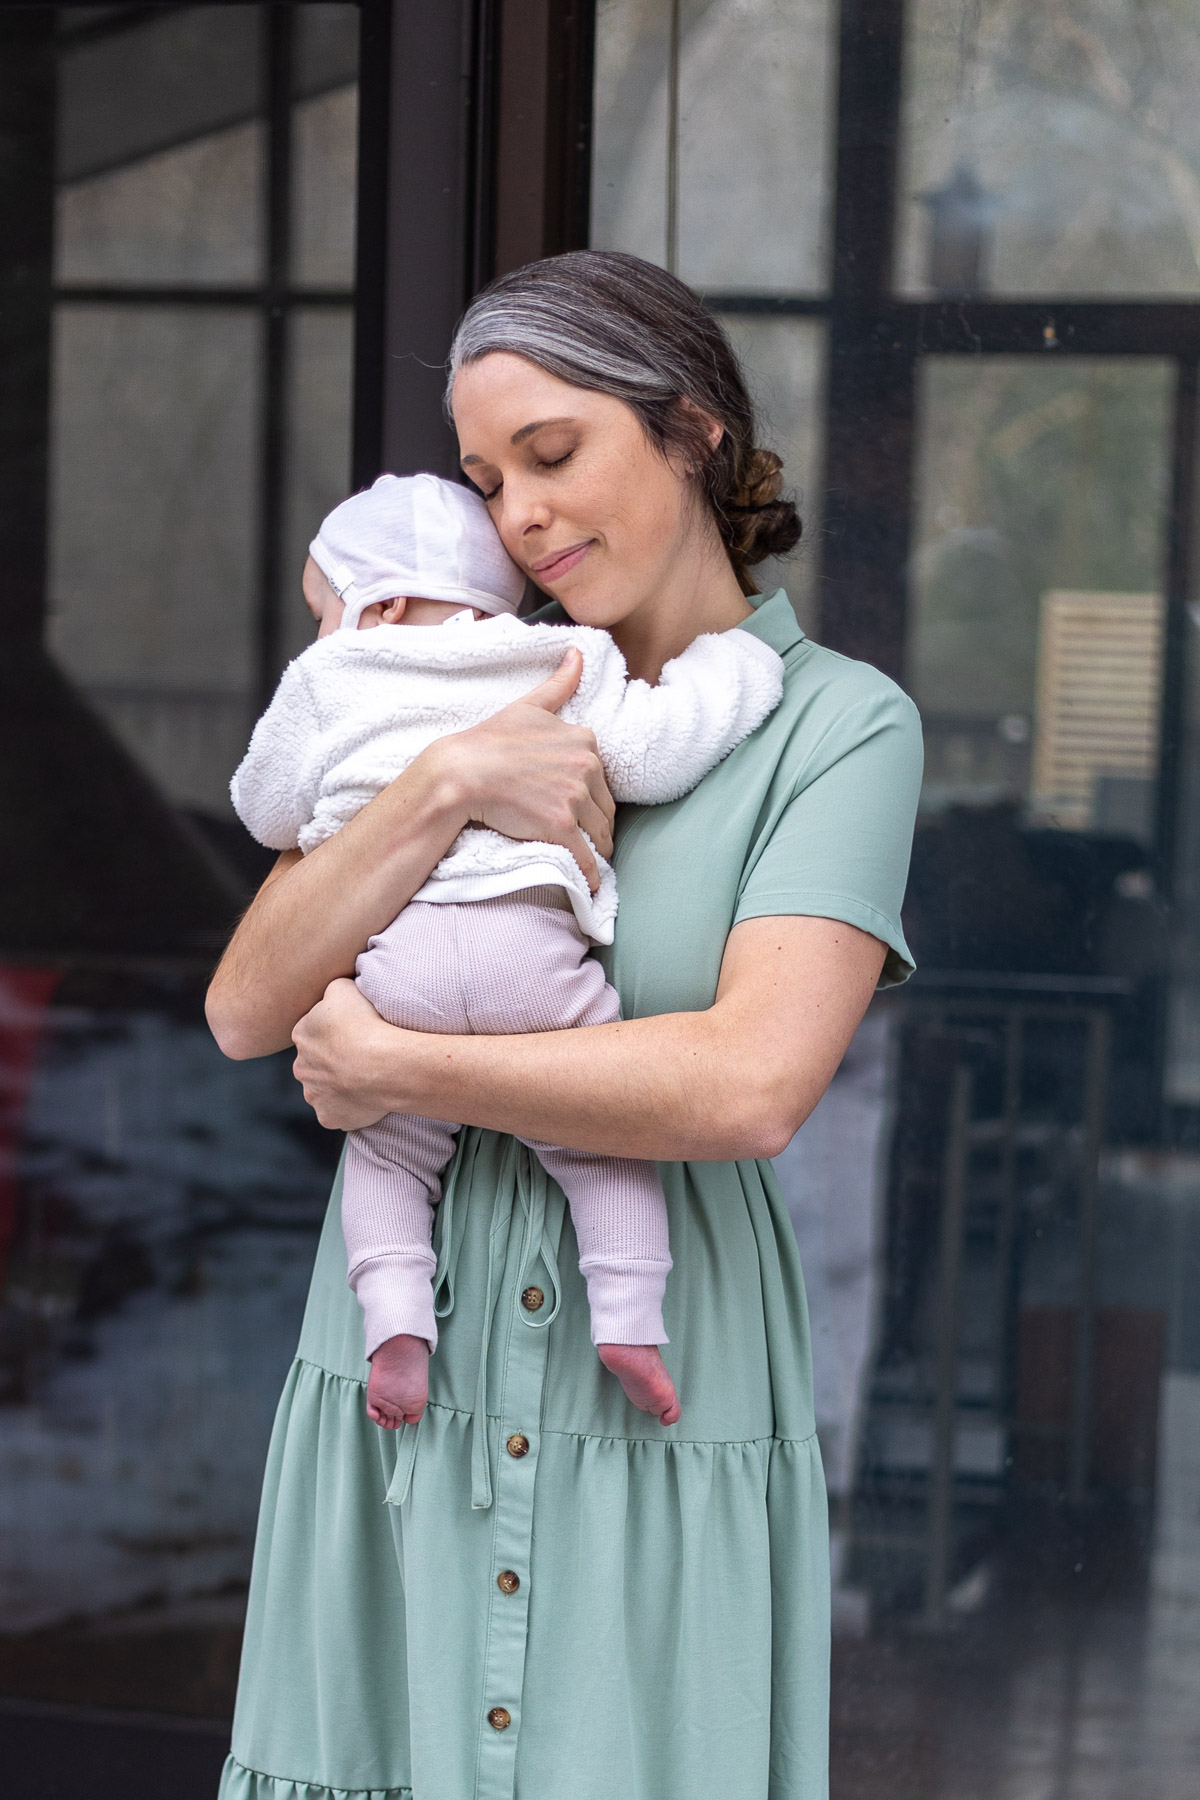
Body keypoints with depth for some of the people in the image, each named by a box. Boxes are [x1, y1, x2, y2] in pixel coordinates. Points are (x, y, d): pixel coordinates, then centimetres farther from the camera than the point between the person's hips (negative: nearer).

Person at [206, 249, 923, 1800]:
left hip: (658, 1435, -3)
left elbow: (750, 1084, -17)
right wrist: (449, 786, -13)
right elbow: (248, 1010, -1)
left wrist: (393, 1066, -10)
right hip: (398, 1400, 3)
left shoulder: (839, 725, -3)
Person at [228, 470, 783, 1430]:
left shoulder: (330, 681, 18)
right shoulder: (564, 667, 17)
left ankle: (396, 1320, -4)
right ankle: (628, 1315, -5)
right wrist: (734, 664, 19)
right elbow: (647, 753, 4)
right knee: (602, 1137, 12)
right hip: (534, 954, 0)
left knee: (388, 1152, 16)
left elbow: (267, 809, 25)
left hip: (392, 960, 0)